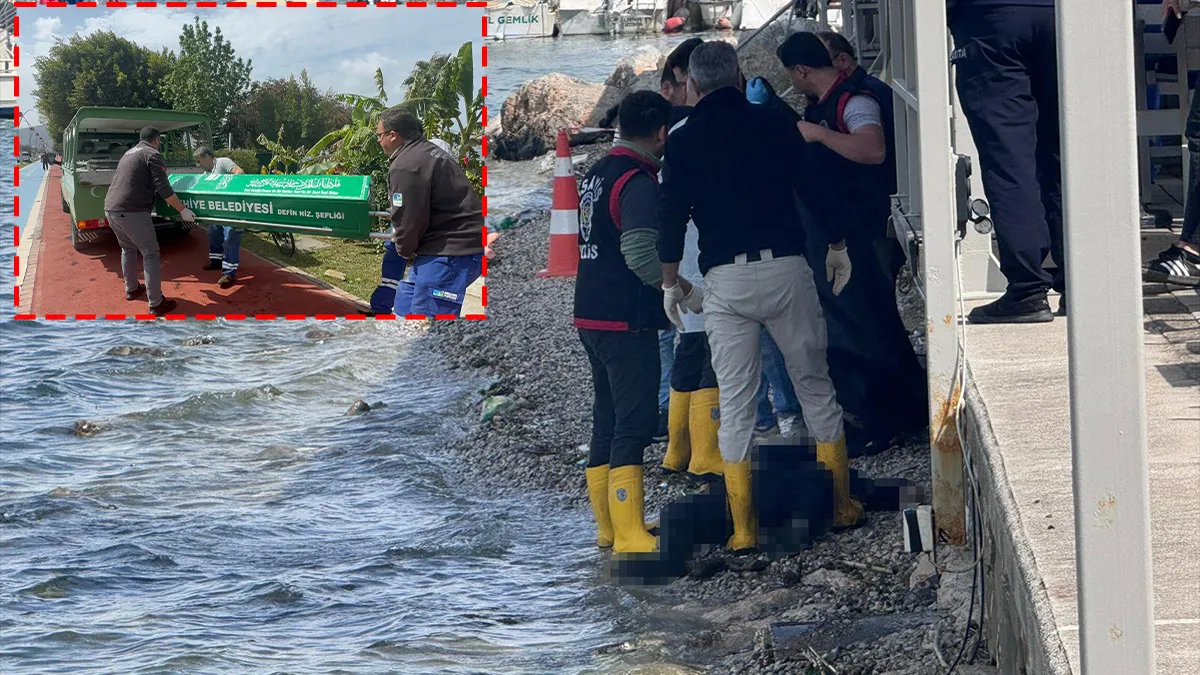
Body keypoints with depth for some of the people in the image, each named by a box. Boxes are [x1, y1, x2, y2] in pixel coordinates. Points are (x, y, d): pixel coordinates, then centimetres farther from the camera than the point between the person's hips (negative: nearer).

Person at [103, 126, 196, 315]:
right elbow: (163, 189, -9)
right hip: (133, 212, -8)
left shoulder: (128, 154, 25)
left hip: (111, 209, 8)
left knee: (128, 249, 29)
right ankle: (156, 304, -2)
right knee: (150, 255, -1)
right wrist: (183, 210, -4)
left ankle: (131, 289, 43)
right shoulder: (152, 155, -1)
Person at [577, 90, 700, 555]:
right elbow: (641, 254, -25)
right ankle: (629, 534, -10)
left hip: (591, 316, 9)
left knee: (607, 421, 15)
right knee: (633, 425, -8)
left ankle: (608, 526, 21)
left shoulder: (597, 175, 14)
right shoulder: (638, 181, -15)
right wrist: (682, 287, -12)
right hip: (627, 321, -9)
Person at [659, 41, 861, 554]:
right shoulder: (775, 125, 6)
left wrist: (670, 283, 13)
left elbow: (672, 217, 2)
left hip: (724, 281, 0)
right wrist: (836, 248, 21)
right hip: (786, 269, 1)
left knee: (735, 402, 3)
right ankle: (842, 505, 16)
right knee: (815, 387, 12)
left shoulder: (684, 141, 3)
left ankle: (743, 527, 2)